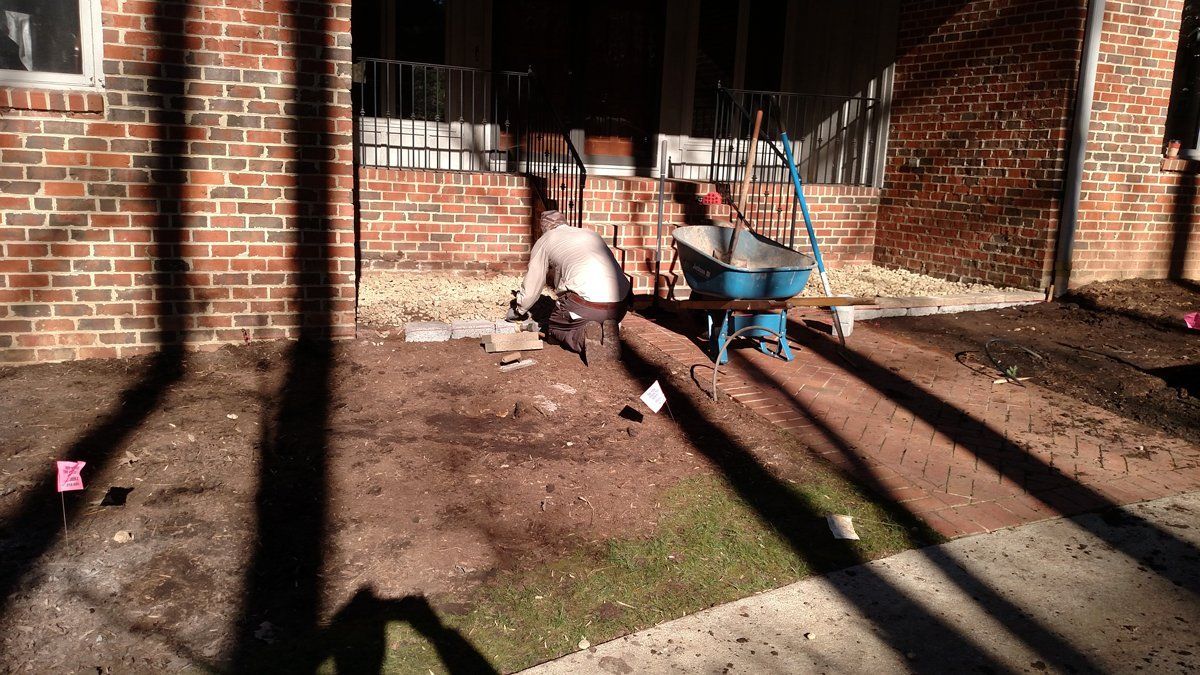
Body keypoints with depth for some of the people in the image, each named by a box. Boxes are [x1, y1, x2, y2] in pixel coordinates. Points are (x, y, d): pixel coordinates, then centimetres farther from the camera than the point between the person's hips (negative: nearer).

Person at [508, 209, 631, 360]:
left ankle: (584, 336, -9)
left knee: (555, 327, 20)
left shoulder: (545, 241, 13)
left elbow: (532, 286, 18)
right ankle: (607, 333, 3)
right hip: (621, 305, 6)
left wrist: (518, 311, 37)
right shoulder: (590, 234, 27)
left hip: (587, 303, -6)